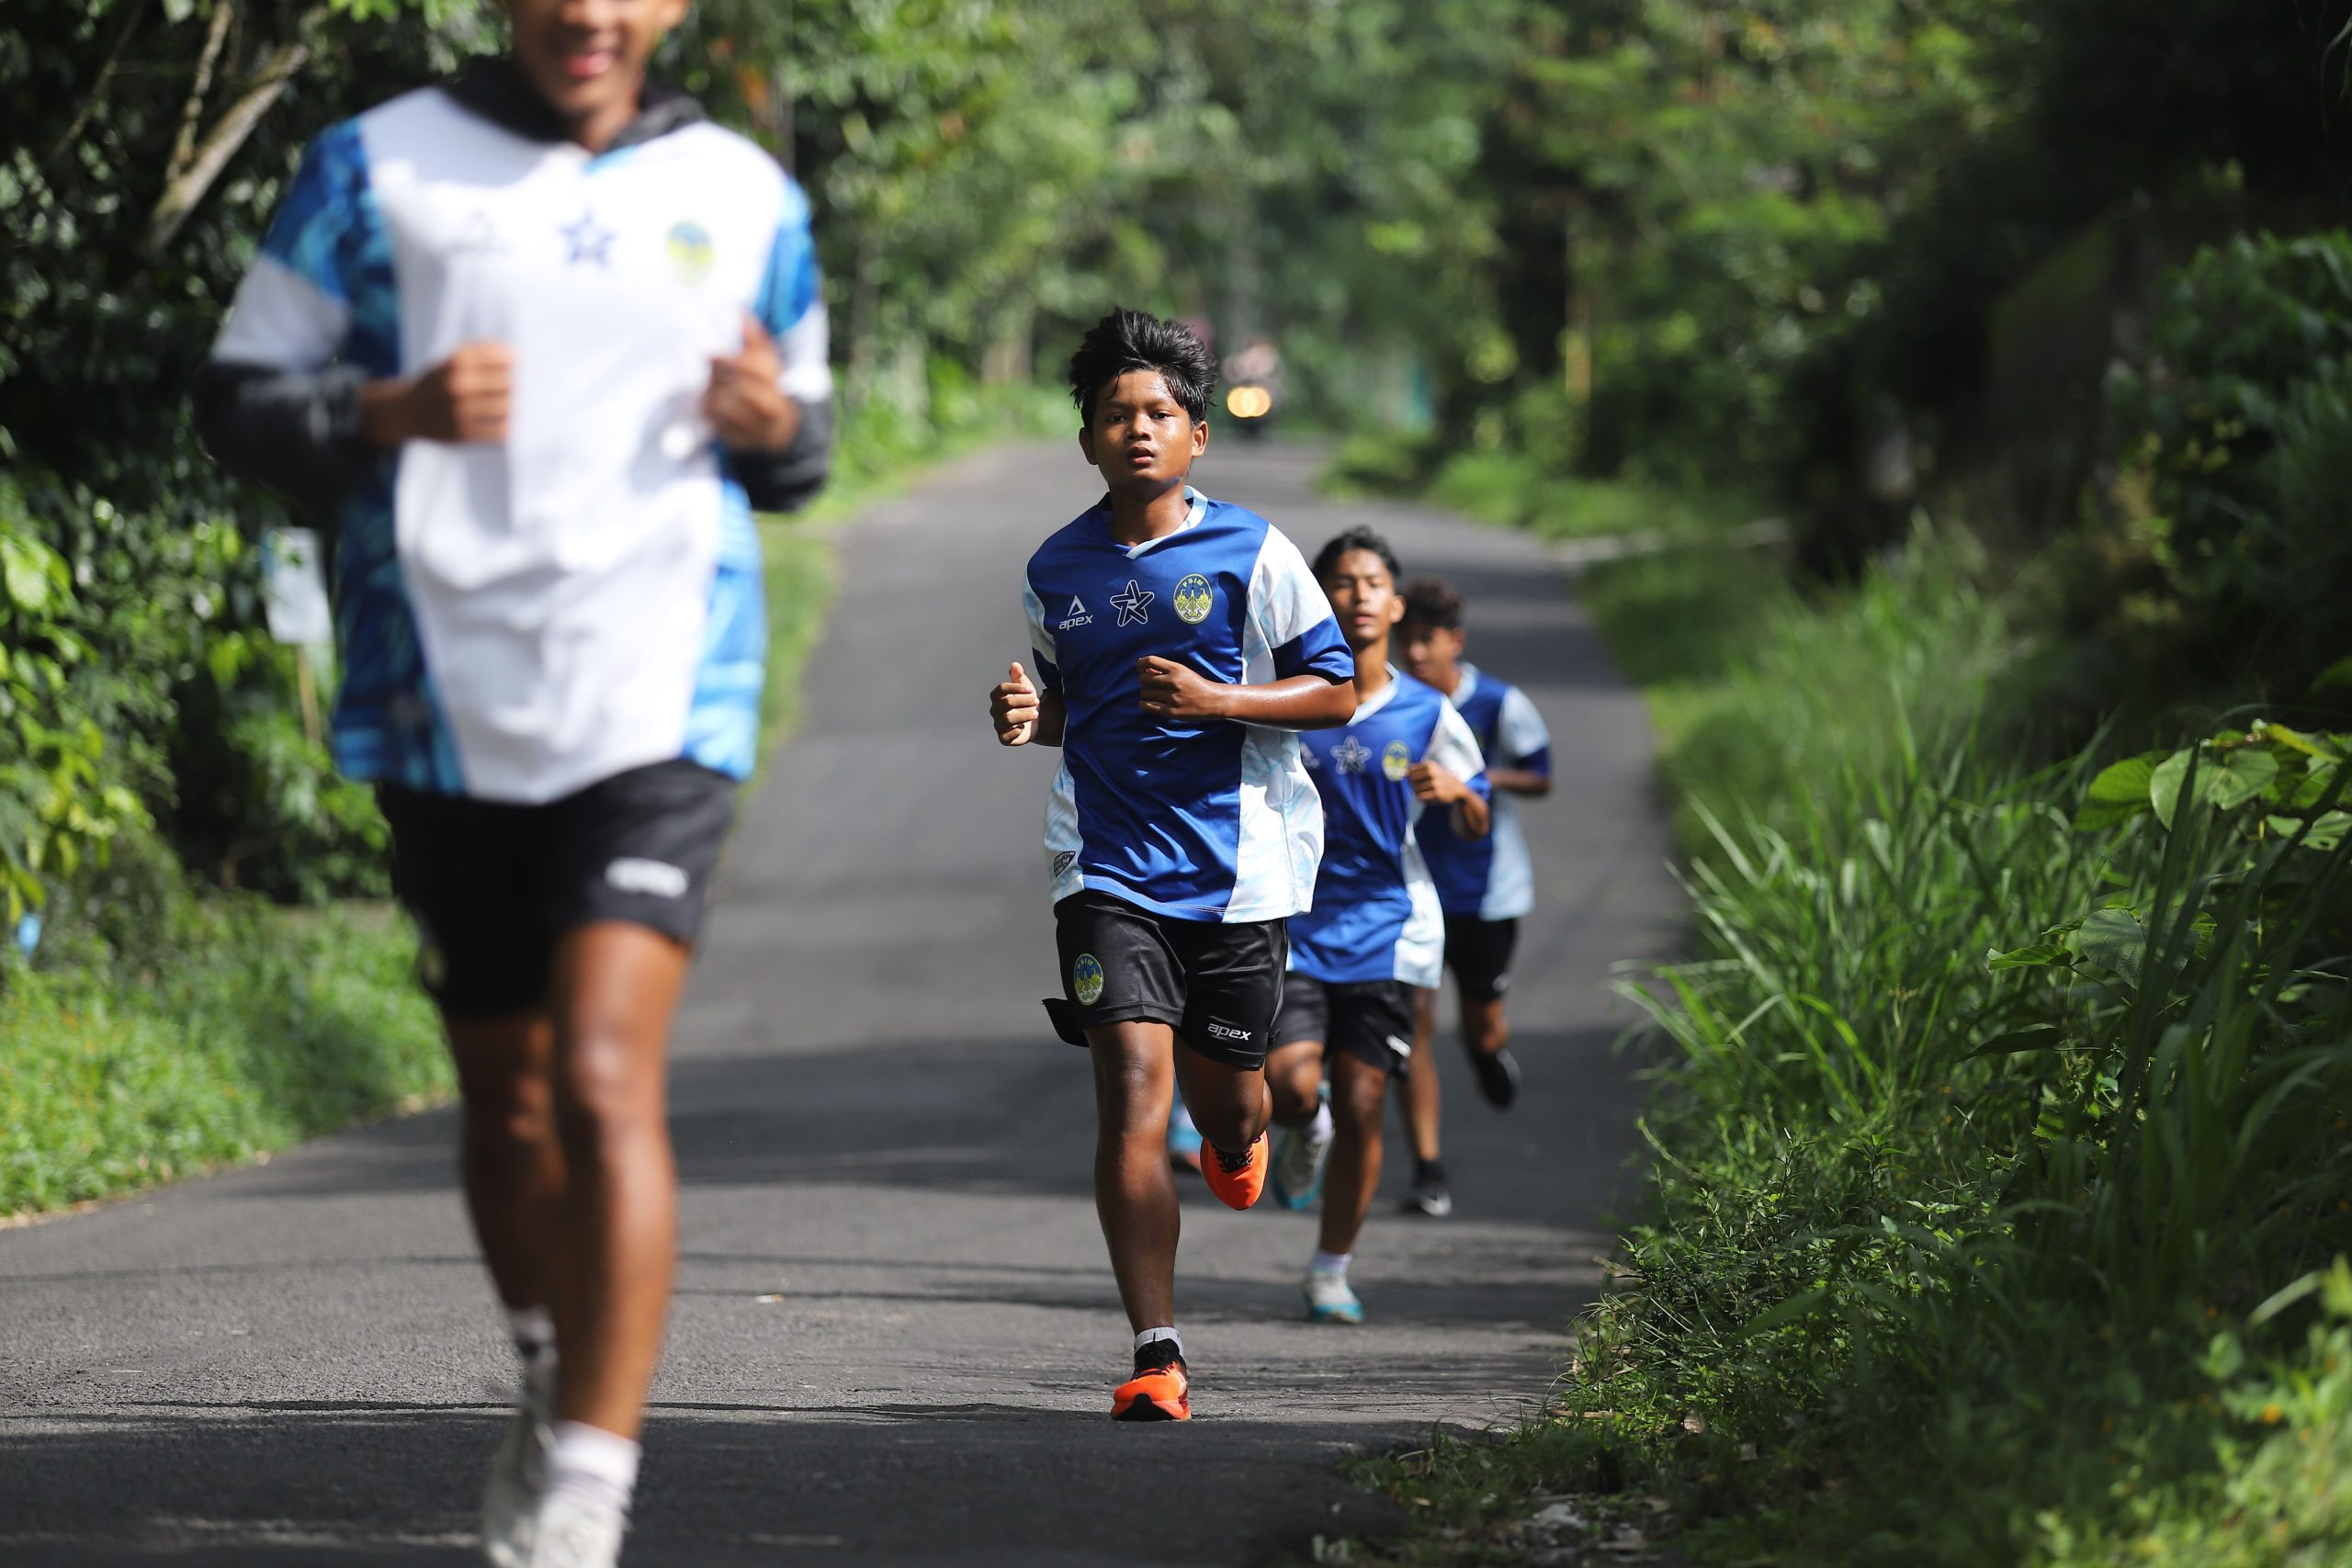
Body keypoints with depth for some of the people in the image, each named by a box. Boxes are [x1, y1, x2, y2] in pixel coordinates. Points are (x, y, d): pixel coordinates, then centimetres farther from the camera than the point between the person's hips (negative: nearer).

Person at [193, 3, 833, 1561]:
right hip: (448, 713, 1)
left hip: (659, 709, -1)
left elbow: (802, 445, 20)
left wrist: (775, 424, -5)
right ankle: (558, 1385, 37)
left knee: (605, 1081, -17)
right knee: (505, 1095, 13)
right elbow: (241, 400, 4)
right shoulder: (375, 167, 5)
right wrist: (391, 414, -16)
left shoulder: (744, 196, 10)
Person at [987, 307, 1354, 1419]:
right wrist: (1027, 718, 0)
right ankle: (1156, 1354, -16)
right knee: (1133, 1086, -15)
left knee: (1222, 1097, 10)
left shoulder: (1250, 553, -2)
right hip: (1108, 867, 1)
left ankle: (1237, 1141, 52)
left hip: (1239, 867, -1)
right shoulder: (1057, 569, 7)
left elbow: (1336, 692, 0)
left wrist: (1217, 699, -15)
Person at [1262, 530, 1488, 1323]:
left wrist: (1455, 791, -13)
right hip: (1292, 923, -1)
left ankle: (1332, 1269, 17)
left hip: (1385, 930, 1)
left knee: (1360, 1108, -1)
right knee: (1290, 1087, -19)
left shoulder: (1428, 714, 1)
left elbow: (1475, 826, 9)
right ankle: (1305, 1133, 20)